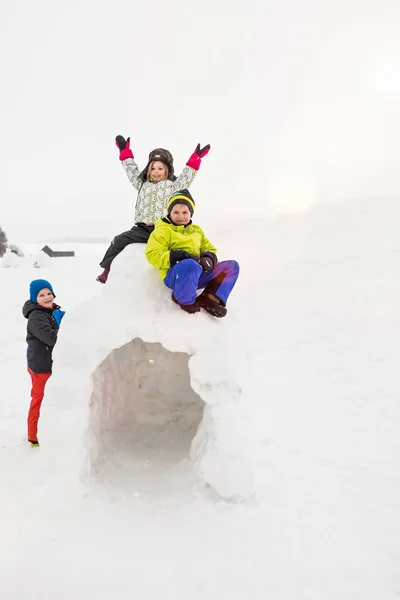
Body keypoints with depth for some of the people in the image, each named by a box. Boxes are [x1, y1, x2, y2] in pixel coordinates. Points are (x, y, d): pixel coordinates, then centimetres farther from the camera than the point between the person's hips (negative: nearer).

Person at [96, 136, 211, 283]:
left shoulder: (172, 186, 8)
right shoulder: (143, 184, 19)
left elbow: (186, 177, -1)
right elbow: (132, 171, 20)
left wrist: (195, 159, -9)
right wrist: (125, 152, 16)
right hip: (142, 229, 3)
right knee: (118, 241, -4)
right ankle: (107, 269, 6)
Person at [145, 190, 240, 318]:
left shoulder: (196, 230, 24)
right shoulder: (162, 231, 4)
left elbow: (209, 249, 22)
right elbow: (153, 256, -7)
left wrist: (208, 258, -5)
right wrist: (180, 256, -20)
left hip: (198, 275, 7)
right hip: (174, 275, -7)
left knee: (232, 265, -5)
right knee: (190, 265, -42)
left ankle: (209, 298, -17)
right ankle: (185, 300, -15)